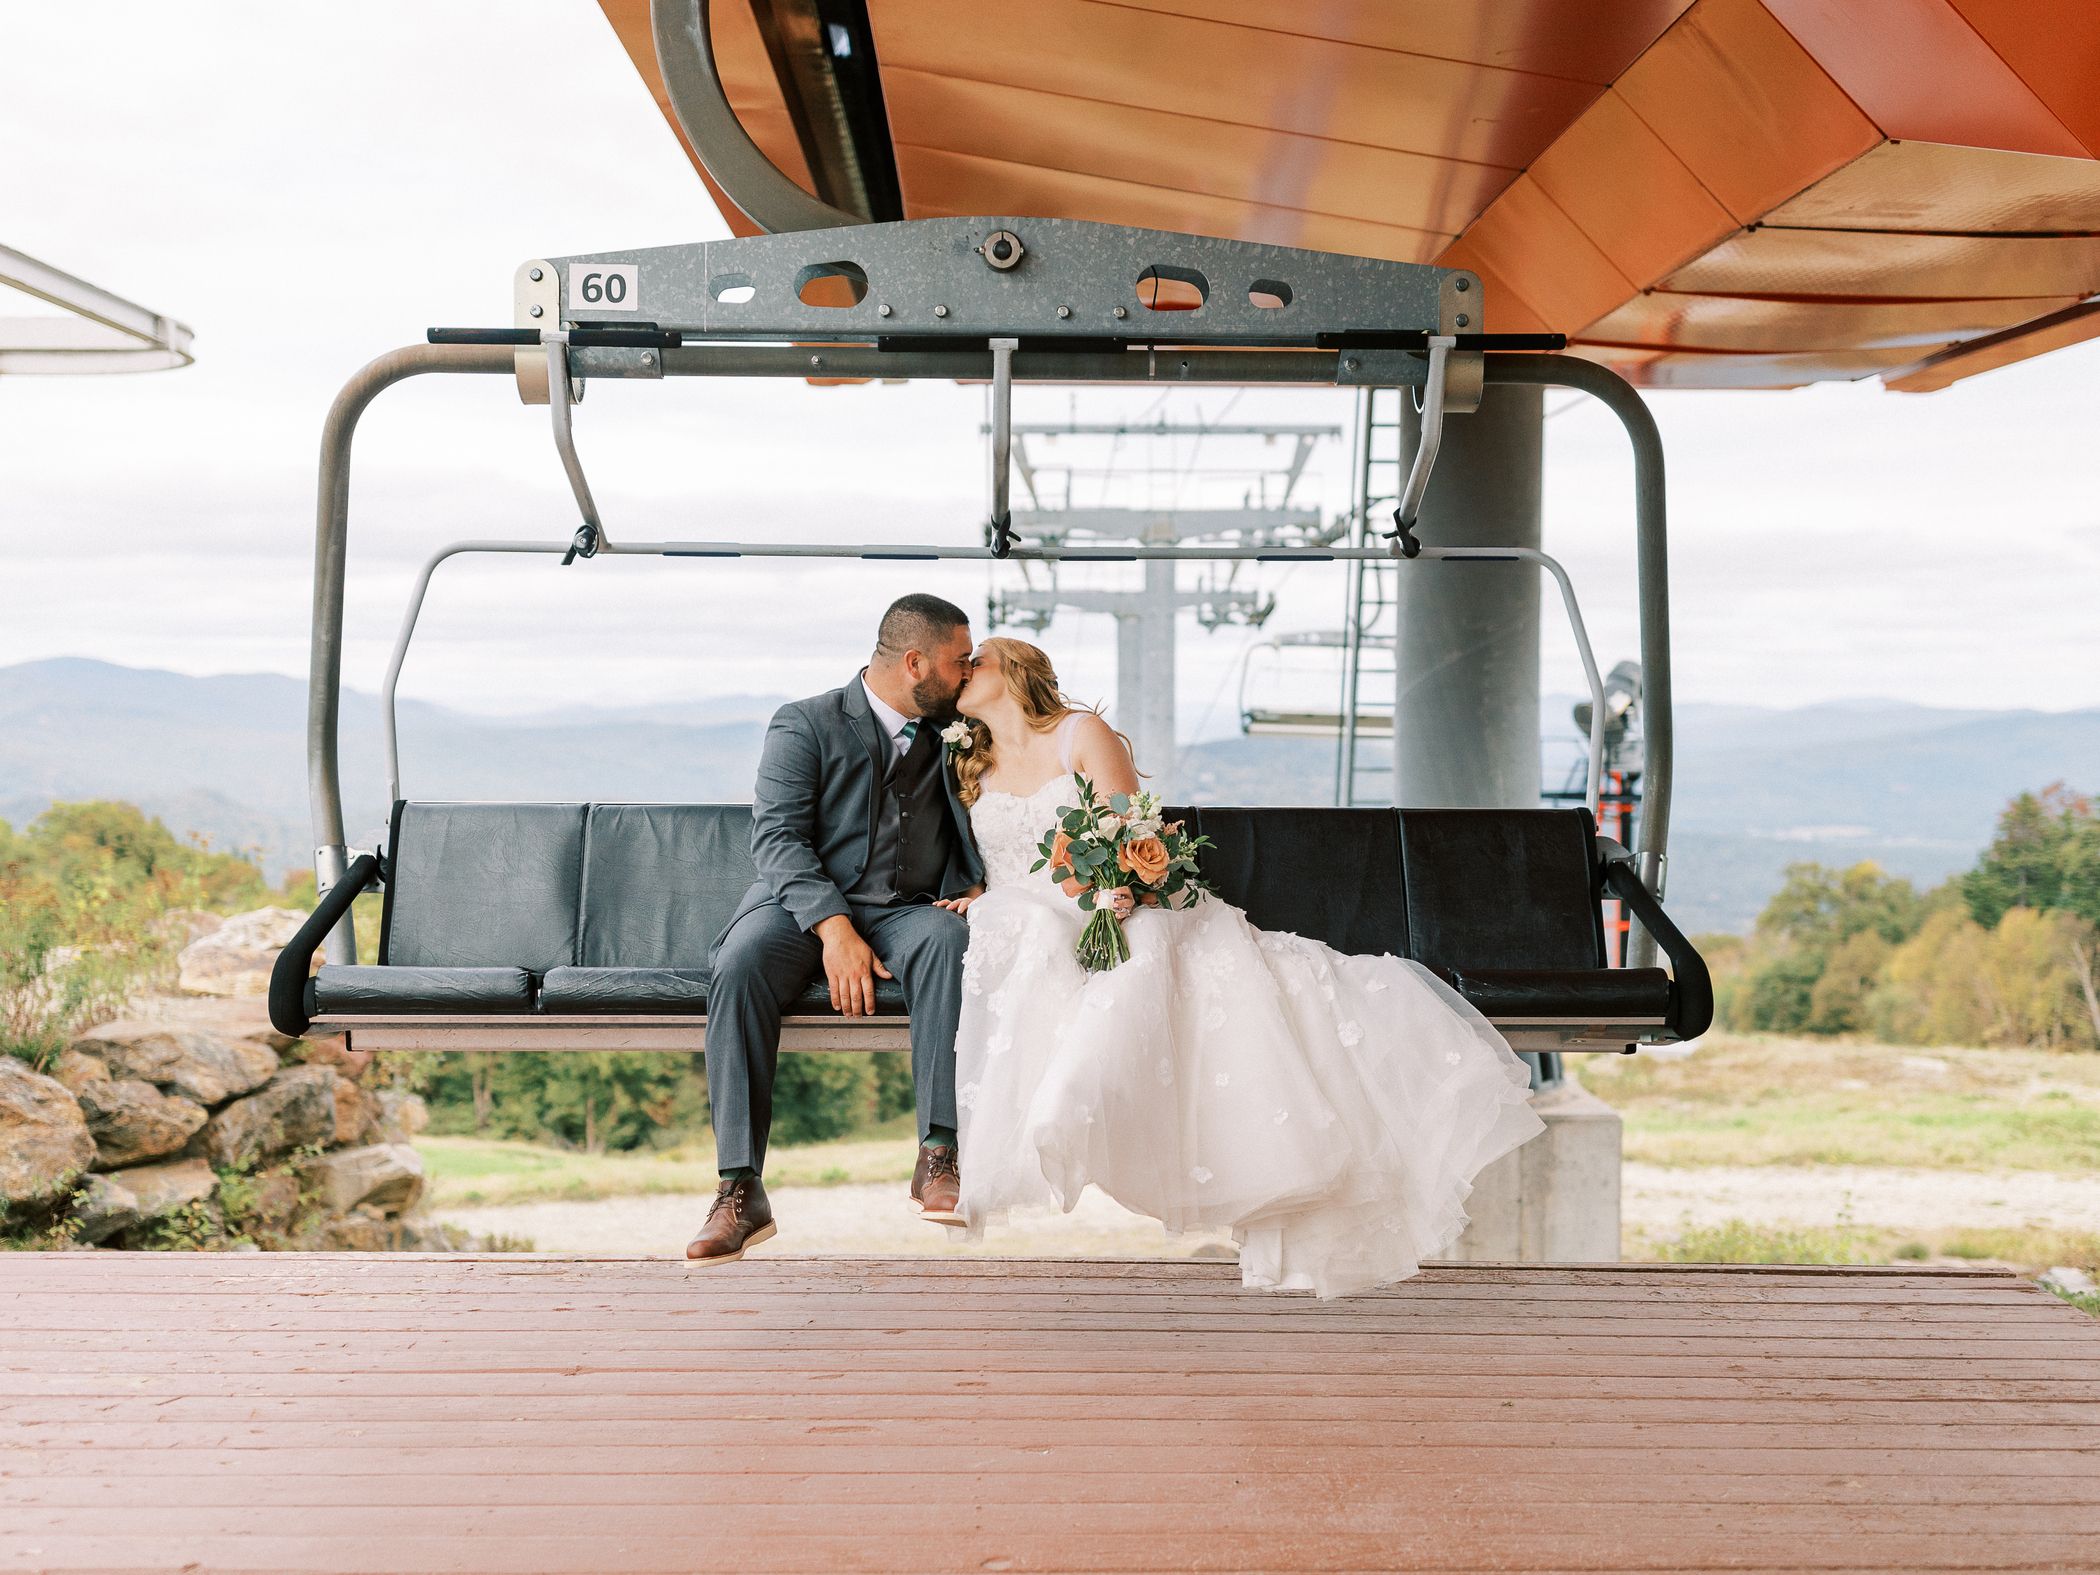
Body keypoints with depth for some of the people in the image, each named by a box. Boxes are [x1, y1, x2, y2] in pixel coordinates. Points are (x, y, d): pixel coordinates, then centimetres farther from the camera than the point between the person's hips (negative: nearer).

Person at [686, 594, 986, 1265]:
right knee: (737, 966, -35)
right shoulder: (804, 724, 1)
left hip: (907, 913, 3)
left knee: (949, 939, -34)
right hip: (806, 906, -2)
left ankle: (938, 1159, -35)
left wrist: (975, 886, -1)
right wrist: (835, 928, -26)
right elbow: (777, 838, -10)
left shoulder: (951, 733, 17)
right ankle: (740, 1190, -32)